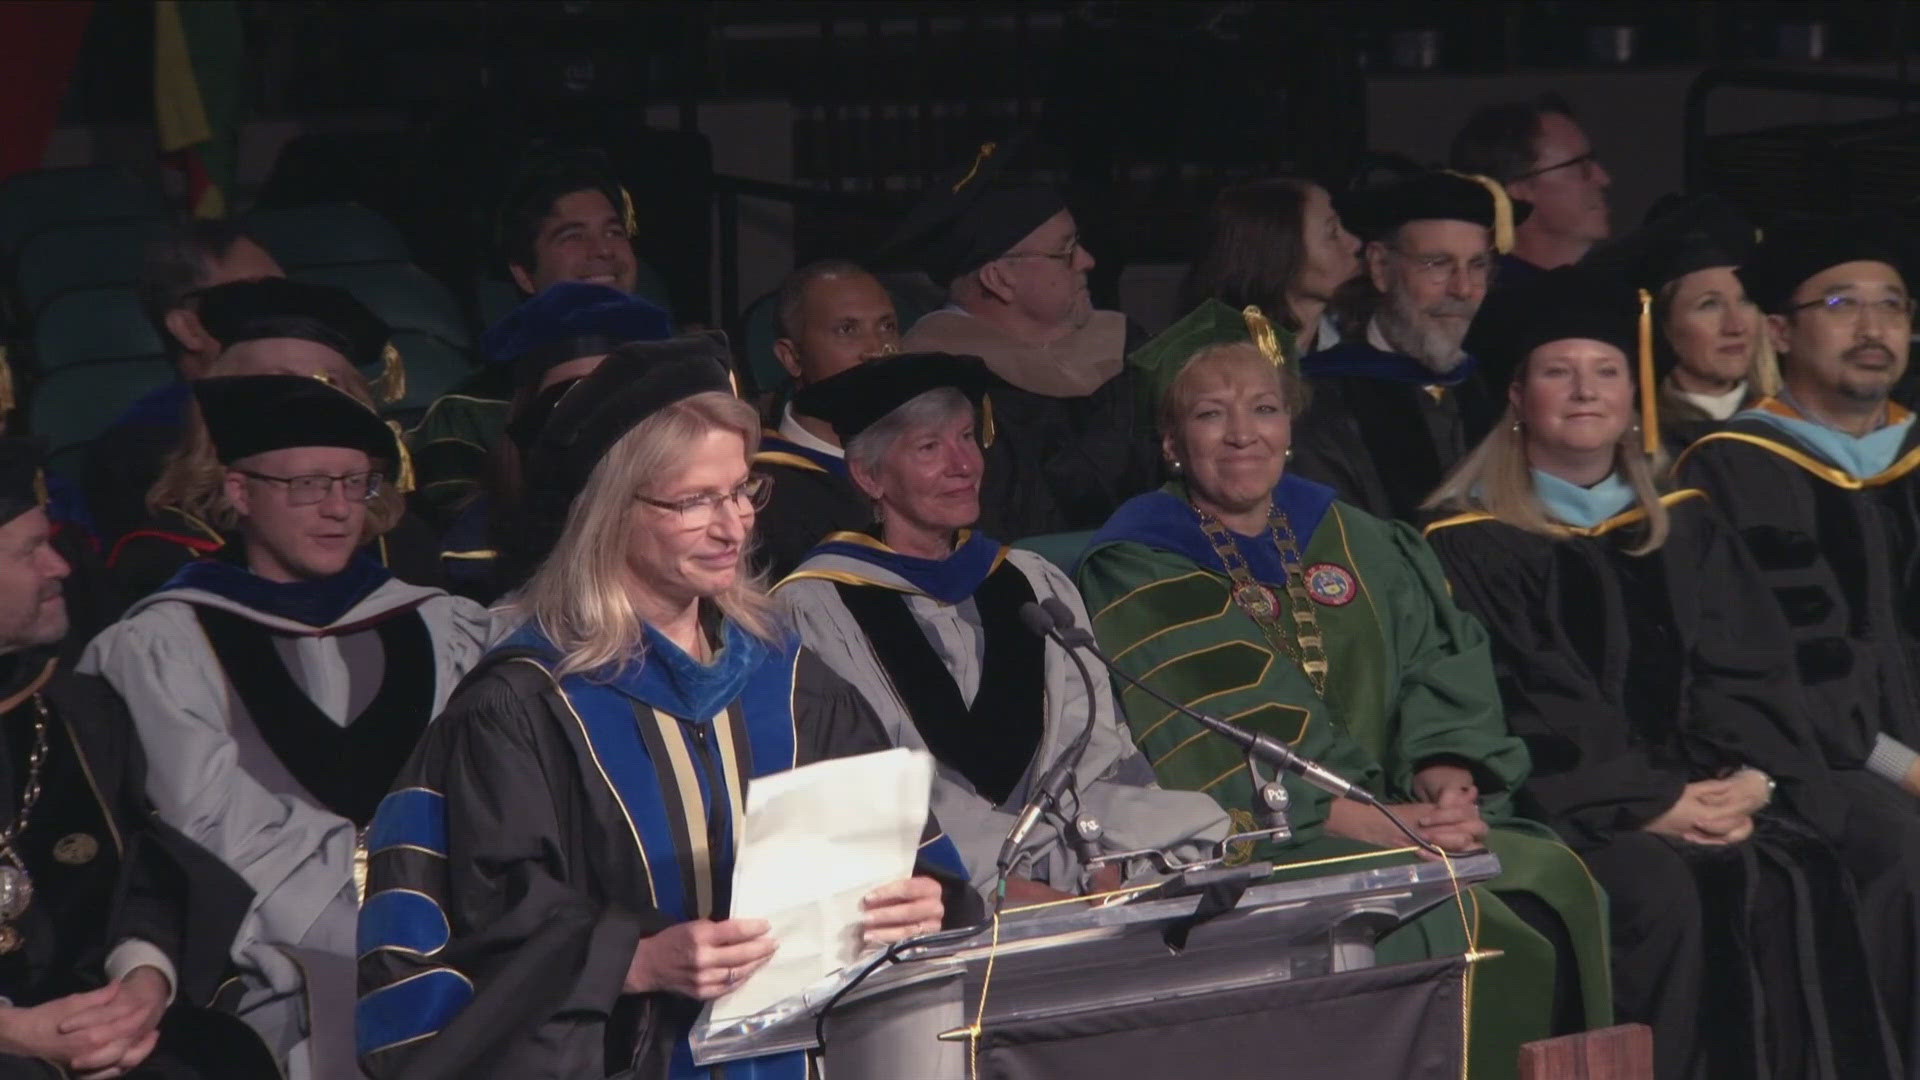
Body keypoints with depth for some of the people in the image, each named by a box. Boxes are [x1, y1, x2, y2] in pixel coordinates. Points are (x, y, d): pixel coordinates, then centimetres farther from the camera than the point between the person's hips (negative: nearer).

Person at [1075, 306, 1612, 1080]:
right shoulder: (1137, 574, -1)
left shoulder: (1356, 544, 18)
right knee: (1436, 922, -30)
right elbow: (1215, 740, -12)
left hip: (1396, 814, 5)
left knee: (1549, 877, -21)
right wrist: (1366, 819, -22)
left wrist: (1445, 773, -12)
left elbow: (1441, 667, 9)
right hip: (1246, 843, -5)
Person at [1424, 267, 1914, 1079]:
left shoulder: (1686, 526, 20)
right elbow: (1518, 709, -5)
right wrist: (1648, 803, -15)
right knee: (1662, 890, -34)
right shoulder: (1473, 543, 4)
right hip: (1572, 814, -4)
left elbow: (1754, 672, 12)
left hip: (1715, 793, 4)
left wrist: (1753, 778, -9)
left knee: (1811, 884, -26)